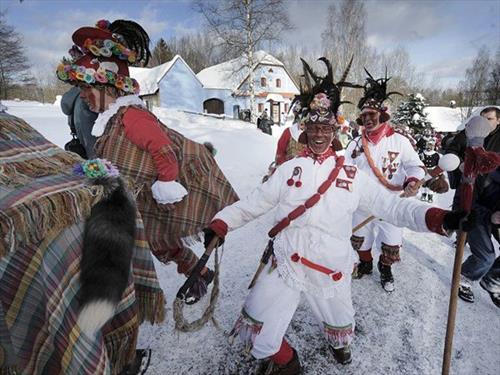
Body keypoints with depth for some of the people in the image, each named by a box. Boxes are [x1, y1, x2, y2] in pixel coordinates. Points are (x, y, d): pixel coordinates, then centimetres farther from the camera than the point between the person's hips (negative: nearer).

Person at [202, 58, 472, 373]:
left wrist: (439, 218, -16)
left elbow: (391, 206, -2)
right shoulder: (289, 169, 3)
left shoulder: (352, 175, 3)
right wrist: (221, 224, -5)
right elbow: (254, 203, 2)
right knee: (258, 330, -2)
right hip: (287, 263, 0)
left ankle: (338, 343, 59)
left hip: (332, 267, 1)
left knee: (340, 328, 19)